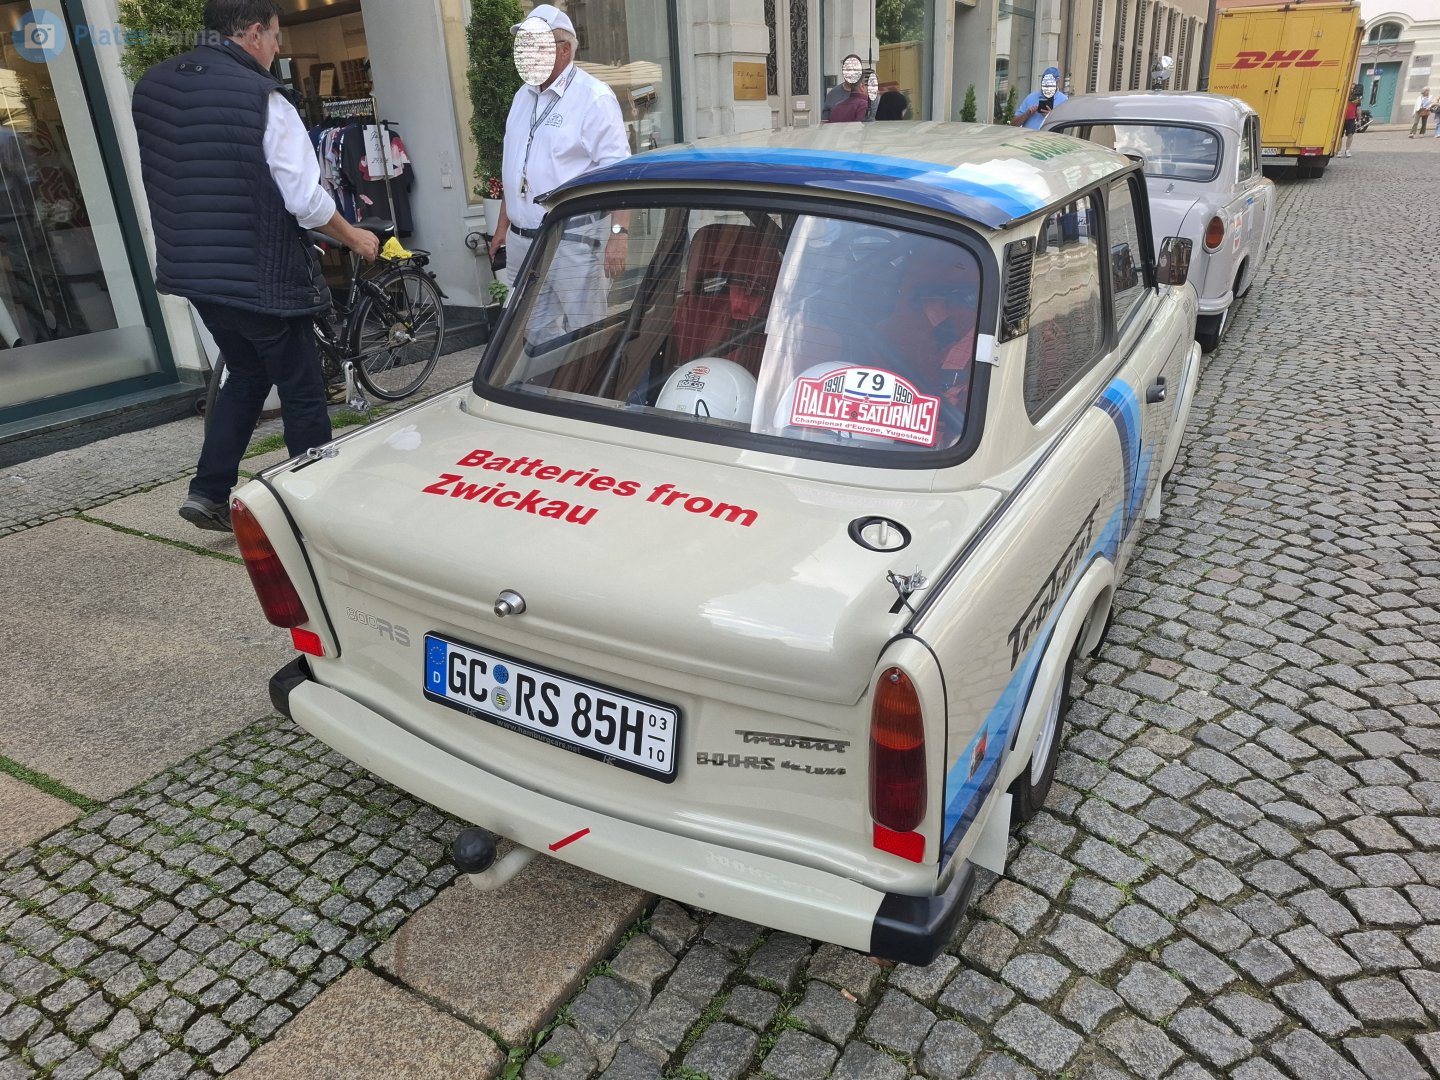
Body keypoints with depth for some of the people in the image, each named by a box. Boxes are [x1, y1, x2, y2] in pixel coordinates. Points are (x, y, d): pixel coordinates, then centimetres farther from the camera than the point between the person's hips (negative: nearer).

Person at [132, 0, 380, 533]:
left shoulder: (150, 87, 7)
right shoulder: (262, 97, -16)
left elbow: (166, 180, 14)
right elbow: (306, 199, -16)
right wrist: (354, 238, 1)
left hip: (191, 268, 7)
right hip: (261, 275, -7)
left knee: (246, 375, 22)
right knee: (302, 391, 6)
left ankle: (208, 492, 19)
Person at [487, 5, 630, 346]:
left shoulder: (593, 98, -8)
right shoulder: (523, 96, 15)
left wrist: (619, 233, -25)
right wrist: (503, 226, 21)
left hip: (575, 240, -7)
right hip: (523, 240, 7)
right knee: (538, 333, 13)